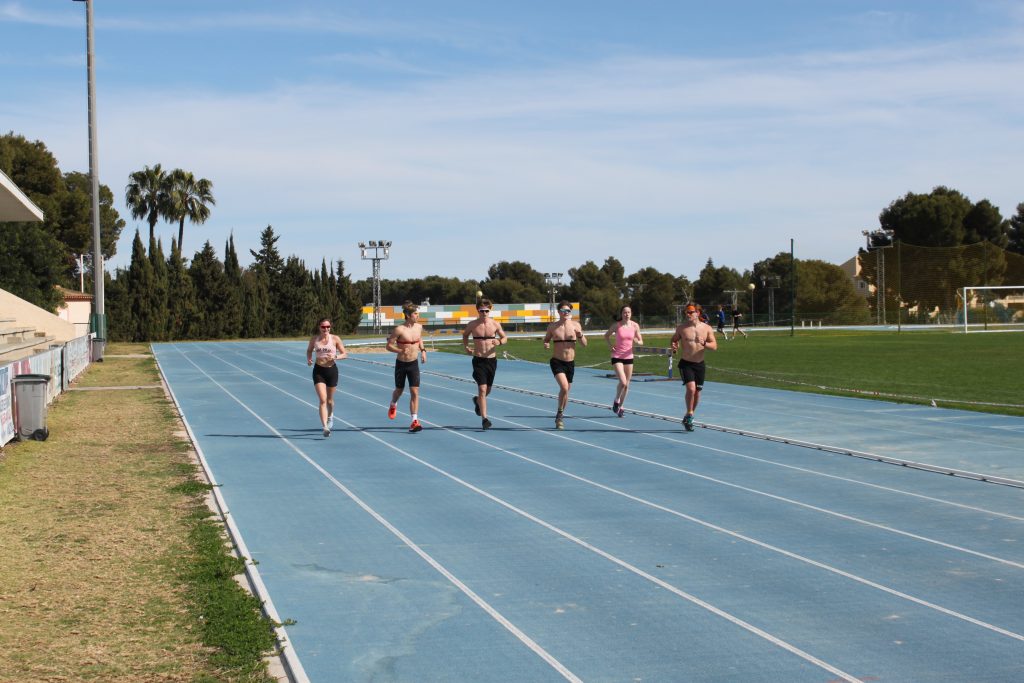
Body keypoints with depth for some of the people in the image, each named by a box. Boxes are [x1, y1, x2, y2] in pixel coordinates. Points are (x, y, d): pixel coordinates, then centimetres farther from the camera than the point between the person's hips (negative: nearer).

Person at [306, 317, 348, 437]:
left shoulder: (335, 339, -5)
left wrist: (335, 357, -19)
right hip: (319, 371, 0)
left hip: (332, 370, 0)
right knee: (322, 400, -13)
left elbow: (344, 354, 0)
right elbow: (309, 350, 16)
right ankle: (325, 427, -17)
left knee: (329, 400, 16)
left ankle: (330, 416, 48)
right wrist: (308, 359, -4)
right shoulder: (314, 339, -1)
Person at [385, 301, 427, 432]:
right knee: (399, 390, 16)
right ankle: (393, 405, 51)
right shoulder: (399, 329, -17)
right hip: (401, 364, -3)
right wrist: (400, 350, -28)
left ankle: (415, 421, -9)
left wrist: (422, 350, 6)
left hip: (414, 364, 3)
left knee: (415, 392, -8)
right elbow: (388, 345, -12)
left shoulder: (419, 327, -1)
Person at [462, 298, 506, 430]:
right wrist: (466, 347, -1)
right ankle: (484, 418, -11)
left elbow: (504, 337, 9)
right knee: (482, 389, -13)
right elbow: (465, 335, 16)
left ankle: (477, 400, 49)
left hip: (492, 360, 3)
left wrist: (499, 342, -14)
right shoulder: (472, 325, -3)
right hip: (478, 360, -2)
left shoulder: (495, 324, -1)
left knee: (488, 389, 15)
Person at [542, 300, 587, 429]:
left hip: (570, 363, 3)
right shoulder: (552, 326, -3)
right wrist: (546, 344, -12)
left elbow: (584, 344, 5)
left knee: (566, 390, 13)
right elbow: (546, 339, 11)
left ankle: (560, 418, 33)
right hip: (557, 362, -3)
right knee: (564, 387, -23)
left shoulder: (576, 325, 1)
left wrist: (580, 335, -15)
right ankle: (560, 414, -4)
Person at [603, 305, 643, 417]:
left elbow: (640, 341, 7)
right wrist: (610, 345, -6)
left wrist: (637, 341, -17)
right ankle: (616, 401, 9)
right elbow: (606, 335, 10)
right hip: (617, 357, -3)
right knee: (623, 382, -17)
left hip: (629, 357, 3)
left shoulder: (635, 326, -1)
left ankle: (620, 407, 24)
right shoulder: (616, 325, -6)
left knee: (627, 384, 7)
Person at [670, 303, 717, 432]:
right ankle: (689, 416, -4)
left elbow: (714, 346, -2)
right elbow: (674, 339, 11)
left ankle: (688, 418, 28)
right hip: (686, 364, -3)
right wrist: (674, 347, -11)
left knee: (697, 392, 9)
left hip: (699, 364, 3)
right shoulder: (681, 328, -4)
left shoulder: (707, 328, -1)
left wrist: (705, 344, -22)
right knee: (691, 388, -21)